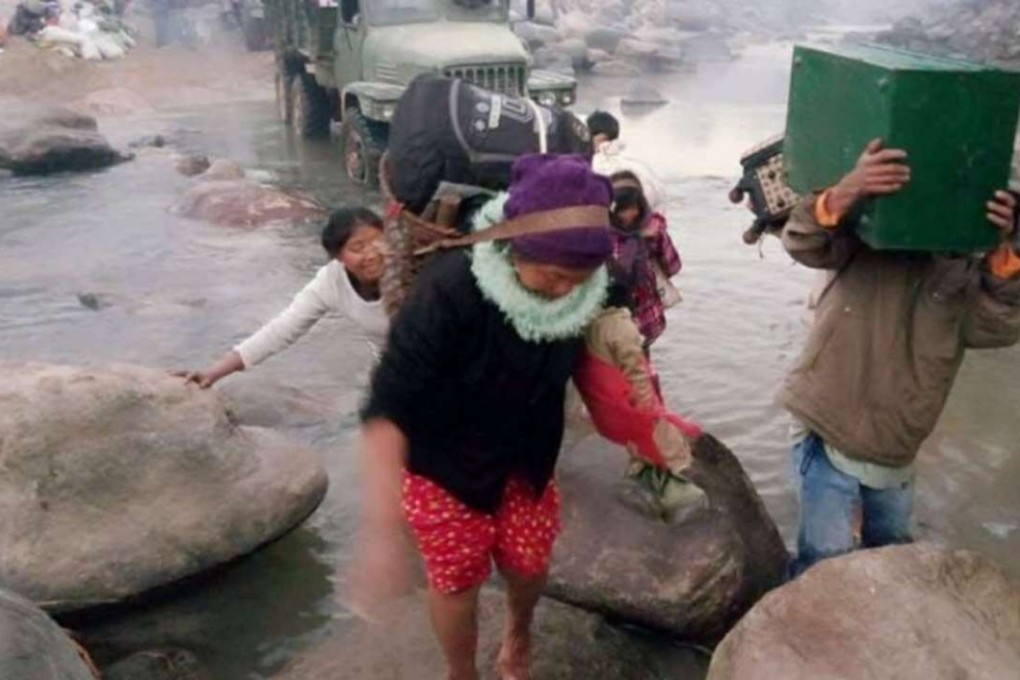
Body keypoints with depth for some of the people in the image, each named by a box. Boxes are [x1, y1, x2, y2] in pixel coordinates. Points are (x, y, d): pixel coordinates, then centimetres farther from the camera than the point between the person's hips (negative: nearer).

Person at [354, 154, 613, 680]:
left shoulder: (587, 286, -20)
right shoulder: (449, 292, -37)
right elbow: (387, 409, -38)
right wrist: (381, 532, -43)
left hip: (528, 458, 4)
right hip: (445, 464, -4)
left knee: (528, 567, 19)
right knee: (456, 581, 12)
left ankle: (518, 631, 56)